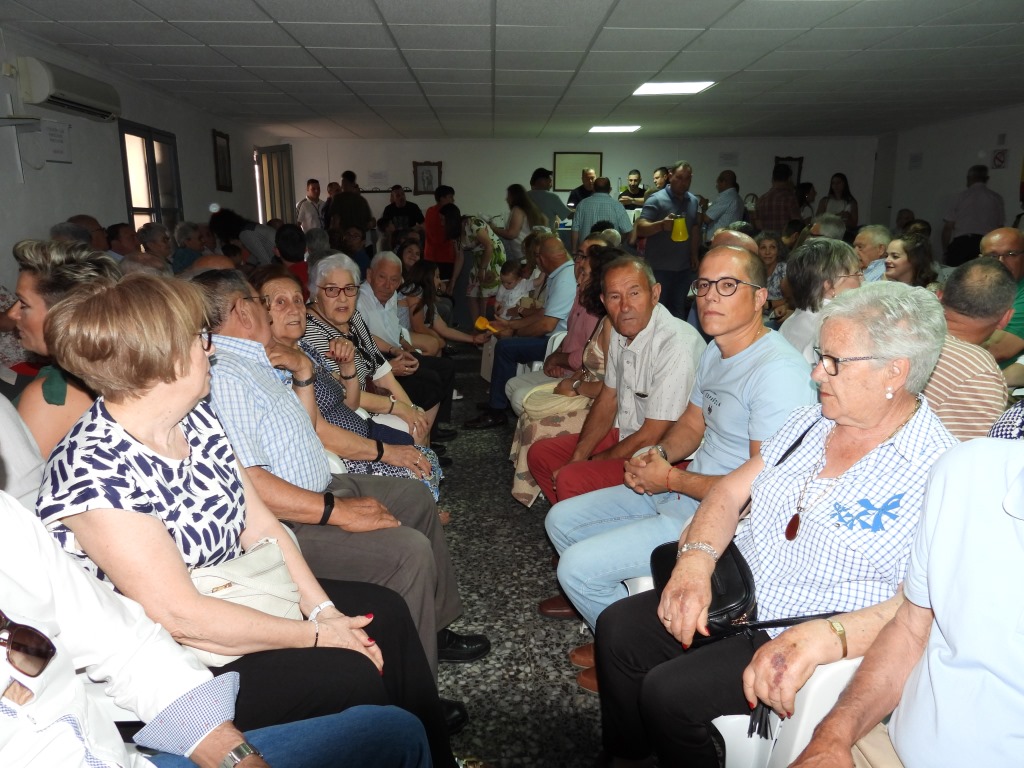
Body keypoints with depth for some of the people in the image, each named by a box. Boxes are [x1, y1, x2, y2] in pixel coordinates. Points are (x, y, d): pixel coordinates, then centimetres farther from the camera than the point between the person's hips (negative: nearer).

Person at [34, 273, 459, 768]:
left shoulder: (197, 418, -3)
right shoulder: (92, 474, -27)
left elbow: (262, 529, 0)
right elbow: (179, 615, -27)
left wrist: (322, 610, -8)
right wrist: (317, 636, -20)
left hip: (240, 597, 8)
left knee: (385, 610, 4)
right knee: (350, 675, -19)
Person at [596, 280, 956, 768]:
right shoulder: (809, 422, 5)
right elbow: (731, 491, 5)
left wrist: (824, 637, -35)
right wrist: (696, 559, -12)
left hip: (813, 641, -7)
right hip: (734, 597, 7)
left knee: (667, 692, -20)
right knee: (617, 629, -4)